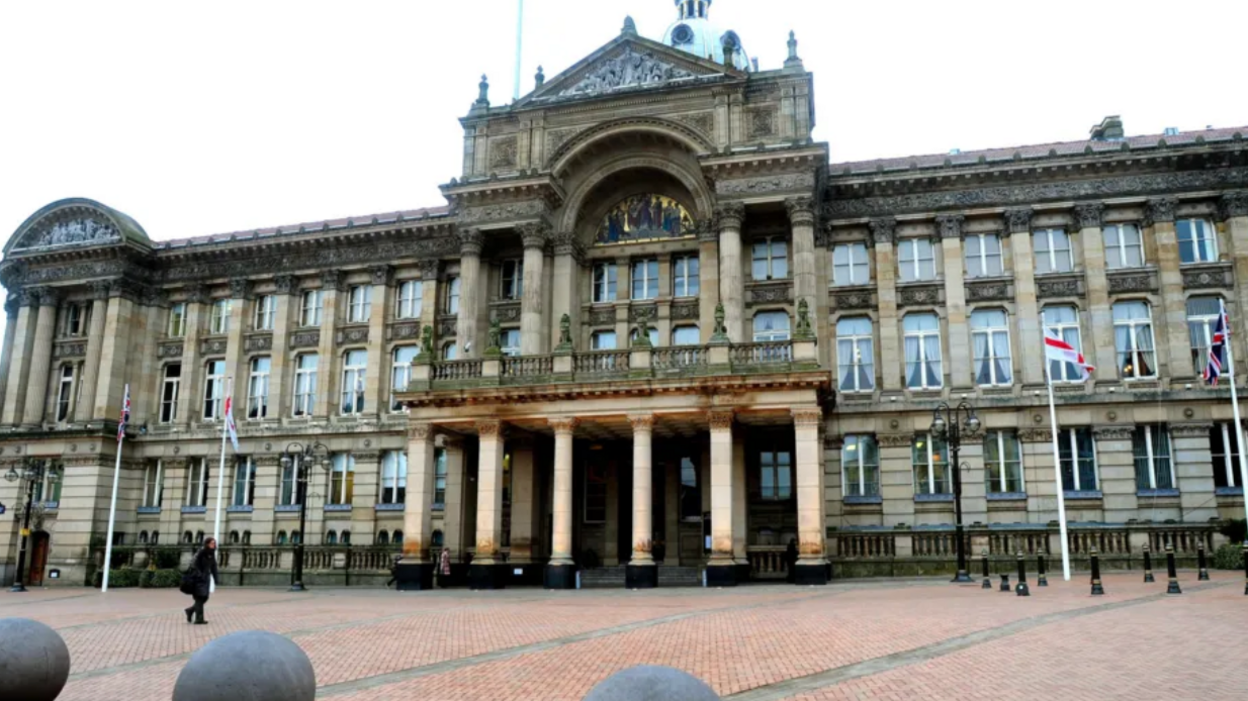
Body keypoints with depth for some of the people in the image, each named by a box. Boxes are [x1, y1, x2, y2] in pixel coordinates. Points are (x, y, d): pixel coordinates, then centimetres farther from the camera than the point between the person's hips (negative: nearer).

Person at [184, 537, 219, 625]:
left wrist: (217, 579, 3)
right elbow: (194, 565, -17)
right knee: (200, 597, -9)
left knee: (205, 598, 7)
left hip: (205, 579, 7)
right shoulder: (201, 552, -15)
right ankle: (199, 619, -5)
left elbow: (213, 567, 10)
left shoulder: (212, 554, 7)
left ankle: (190, 611, 29)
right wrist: (199, 575, -26)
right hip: (198, 578, -7)